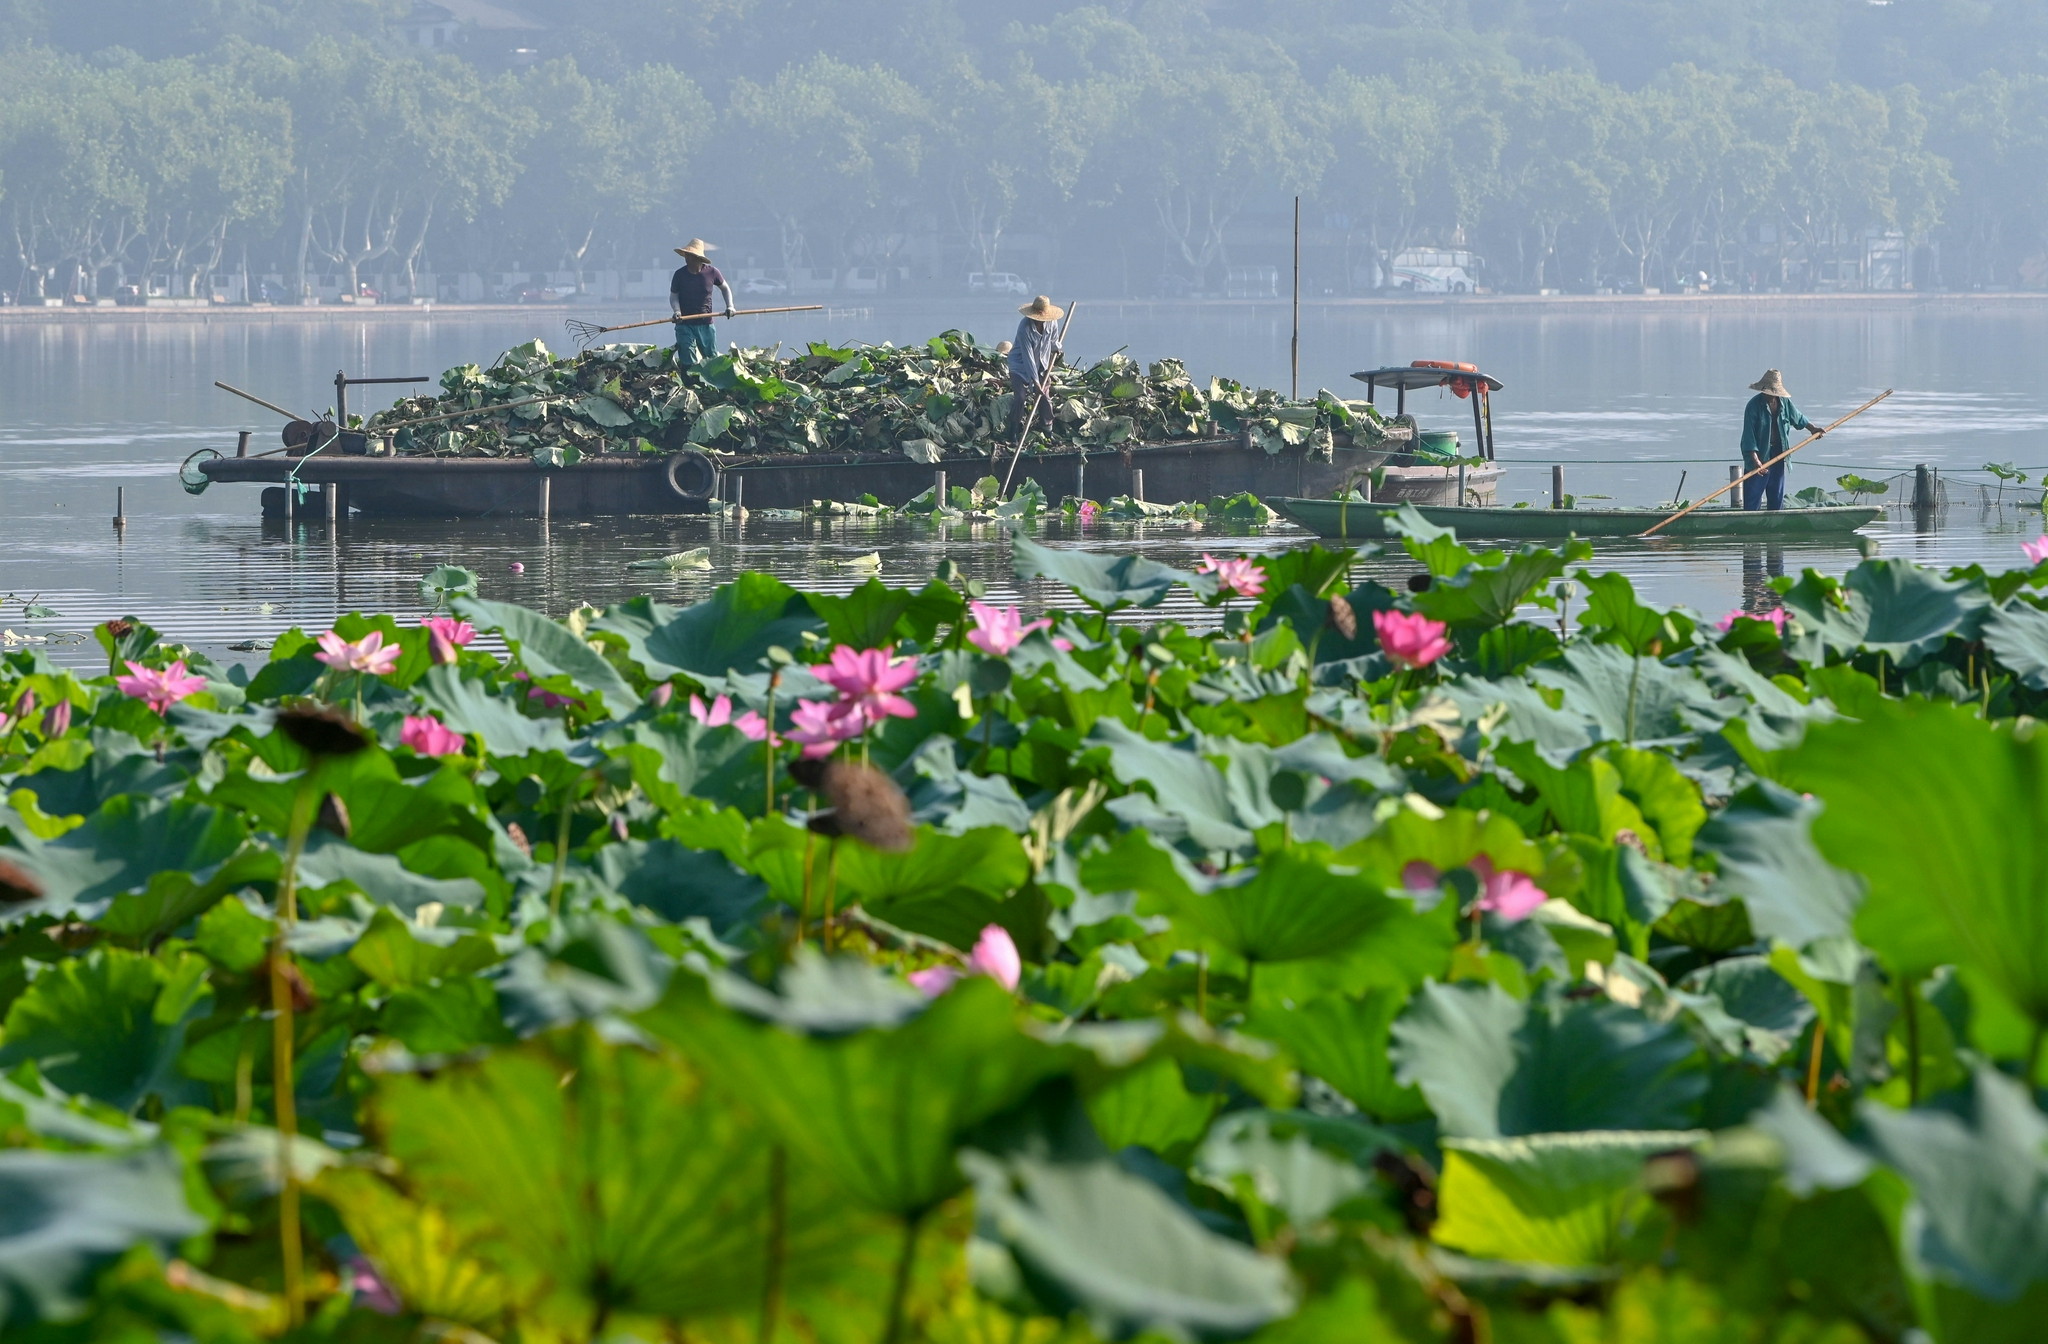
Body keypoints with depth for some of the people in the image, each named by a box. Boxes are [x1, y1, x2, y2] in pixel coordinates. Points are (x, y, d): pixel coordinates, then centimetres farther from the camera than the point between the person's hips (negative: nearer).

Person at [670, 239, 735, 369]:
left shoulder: (711, 272, -3)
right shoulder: (680, 274, -4)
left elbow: (725, 288, 13)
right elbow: (673, 296, 0)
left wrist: (730, 306, -2)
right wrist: (677, 311, -20)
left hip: (705, 324, 1)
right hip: (684, 324, -1)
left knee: (712, 359, 7)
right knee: (688, 363, -6)